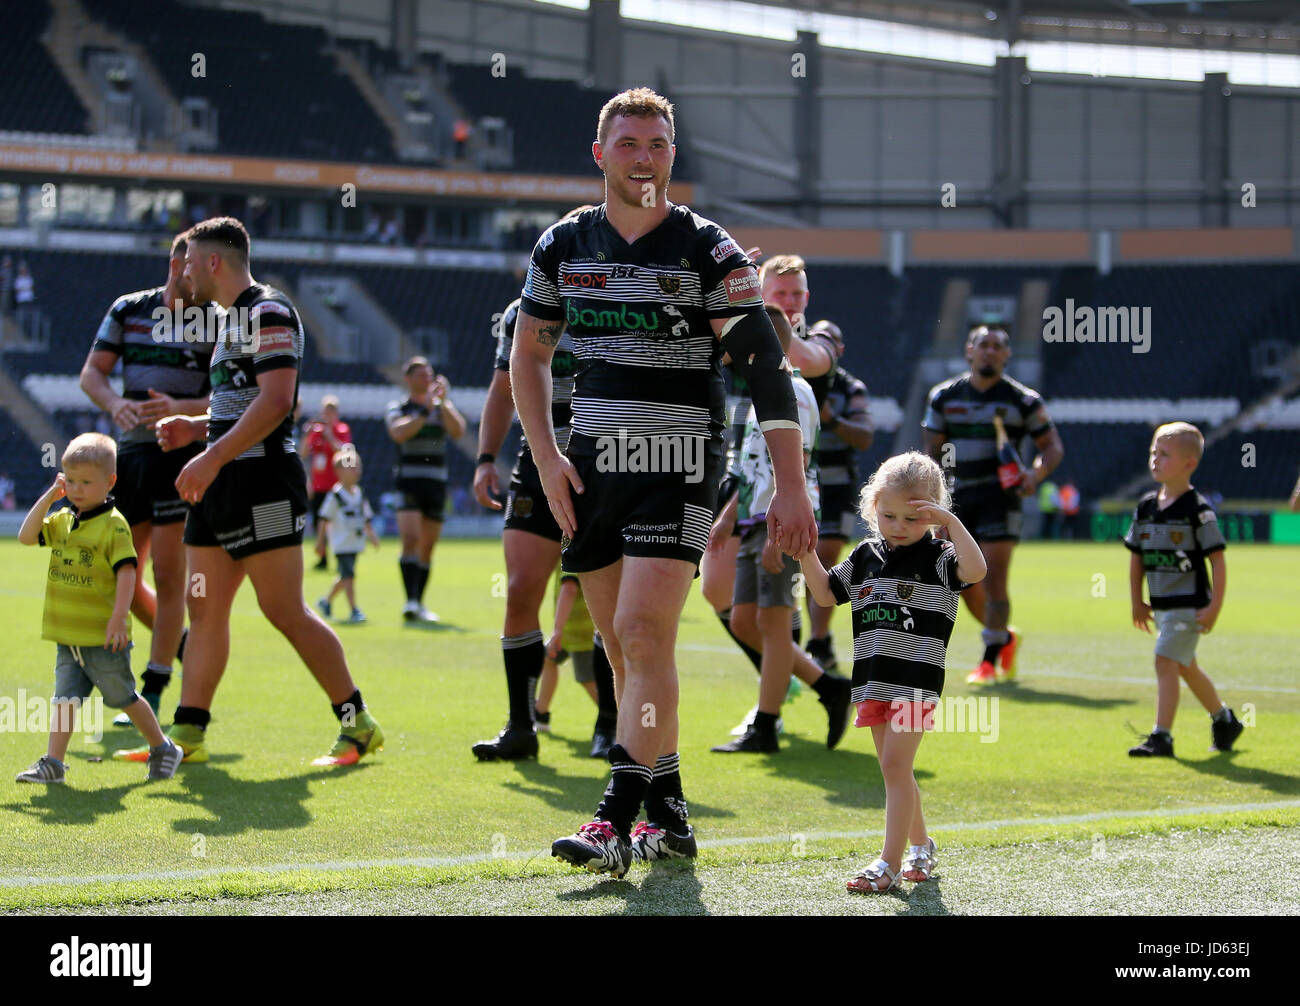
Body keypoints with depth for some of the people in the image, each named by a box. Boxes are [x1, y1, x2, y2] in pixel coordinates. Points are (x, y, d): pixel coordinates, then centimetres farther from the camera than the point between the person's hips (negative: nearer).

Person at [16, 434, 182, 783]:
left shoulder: (113, 525, -13)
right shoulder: (61, 520, 9)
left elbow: (126, 571, -17)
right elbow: (27, 536, 2)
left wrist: (119, 617, -25)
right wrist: (49, 496, -3)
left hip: (103, 637, -6)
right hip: (68, 635, 6)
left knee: (124, 697, 9)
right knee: (64, 697, -1)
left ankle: (162, 749, 26)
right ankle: (53, 762, -1)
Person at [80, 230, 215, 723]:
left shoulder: (216, 321, -1)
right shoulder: (128, 309, 9)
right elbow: (91, 372, 7)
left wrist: (180, 408, -25)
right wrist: (115, 403, -14)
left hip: (182, 452, -5)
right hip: (132, 448, 5)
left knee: (168, 573, -8)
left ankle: (153, 693, -2)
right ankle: (181, 645, 30)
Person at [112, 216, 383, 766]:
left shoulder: (268, 311, -10)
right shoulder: (232, 318, 21)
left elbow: (276, 401, -21)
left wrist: (211, 458, -24)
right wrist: (194, 427, 14)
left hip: (261, 480, -10)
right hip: (222, 485, 10)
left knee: (284, 610, -9)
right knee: (205, 608, 7)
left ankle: (358, 725, -2)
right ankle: (187, 734, 9)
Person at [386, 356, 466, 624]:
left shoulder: (443, 408, 12)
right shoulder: (397, 408, 4)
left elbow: (458, 431, -6)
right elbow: (399, 433, -17)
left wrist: (443, 403, -17)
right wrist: (425, 411, -24)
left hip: (437, 484, 4)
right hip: (408, 484, -4)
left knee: (427, 548, 7)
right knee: (411, 540, -21)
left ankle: (419, 604, 17)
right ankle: (411, 602, -28)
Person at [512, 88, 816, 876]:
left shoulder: (708, 251, -6)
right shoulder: (564, 247, 6)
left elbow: (767, 367, -8)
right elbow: (529, 354, 17)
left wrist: (792, 486, -15)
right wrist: (548, 457, 5)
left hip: (678, 465, -5)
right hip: (591, 470, 5)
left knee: (643, 633, -16)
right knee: (625, 649, 7)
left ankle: (618, 822, -16)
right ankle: (669, 815, 17)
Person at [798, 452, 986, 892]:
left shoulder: (938, 558, -5)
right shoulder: (865, 557, 11)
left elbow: (975, 570, -25)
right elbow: (826, 592, 20)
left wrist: (951, 522, -26)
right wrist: (806, 554, 6)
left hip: (915, 682, -6)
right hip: (873, 682, 6)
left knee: (895, 766, -12)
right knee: (894, 770, 14)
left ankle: (891, 861, -11)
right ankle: (920, 846, 31)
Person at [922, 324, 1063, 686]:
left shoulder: (1023, 400, -1)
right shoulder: (944, 396, 8)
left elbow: (1053, 446, 4)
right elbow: (933, 449, 14)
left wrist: (1036, 474, -16)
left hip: (999, 495, -4)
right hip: (957, 497, 4)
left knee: (994, 577, -12)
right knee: (965, 583, 7)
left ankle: (991, 659, -5)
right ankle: (1006, 638, 30)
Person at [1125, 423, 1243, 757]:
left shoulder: (1198, 509, -13)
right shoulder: (1146, 506, 6)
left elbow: (1218, 560, -12)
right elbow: (1136, 557, 14)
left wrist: (1214, 607, -16)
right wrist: (1137, 603, 13)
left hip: (1189, 604, -8)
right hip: (1161, 605, 8)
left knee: (1166, 662, -16)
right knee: (1185, 667, 19)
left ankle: (1161, 736, -15)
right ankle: (1224, 720, 38)